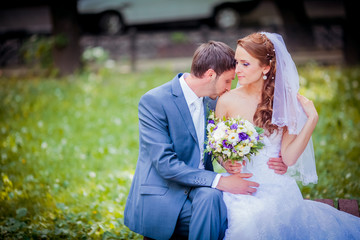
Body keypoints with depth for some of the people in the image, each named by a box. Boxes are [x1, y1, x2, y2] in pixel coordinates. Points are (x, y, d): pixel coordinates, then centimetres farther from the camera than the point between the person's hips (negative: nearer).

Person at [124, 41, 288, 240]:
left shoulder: (211, 101, 7)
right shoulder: (153, 101, -14)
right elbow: (164, 163, -20)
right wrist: (219, 181, -25)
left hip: (200, 188, 5)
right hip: (160, 198, -5)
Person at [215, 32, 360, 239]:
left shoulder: (285, 100, 0)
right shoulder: (227, 102, 0)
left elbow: (289, 158, -6)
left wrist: (312, 119, -12)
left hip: (276, 185, 0)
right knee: (246, 222, -32)